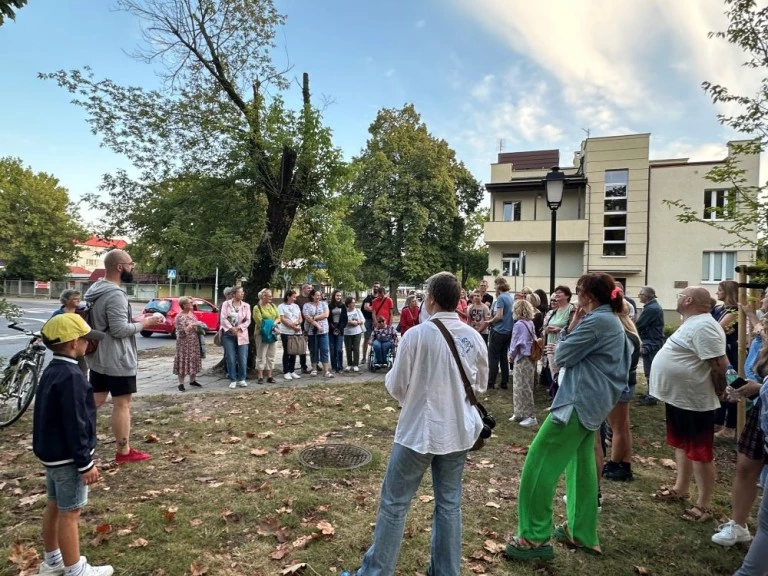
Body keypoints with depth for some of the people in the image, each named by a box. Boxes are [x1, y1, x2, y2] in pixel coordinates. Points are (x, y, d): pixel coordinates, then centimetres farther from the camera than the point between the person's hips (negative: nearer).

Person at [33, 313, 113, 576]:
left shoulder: (52, 371, 6)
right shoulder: (71, 377, -26)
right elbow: (75, 425, -25)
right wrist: (86, 463, -19)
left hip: (52, 452, 10)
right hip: (67, 457, -10)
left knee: (54, 506, 21)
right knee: (70, 513, 1)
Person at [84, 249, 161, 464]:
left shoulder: (96, 290, 9)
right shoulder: (115, 295, -23)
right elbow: (119, 329, -26)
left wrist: (135, 320, 10)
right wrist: (143, 324, -12)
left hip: (98, 357, 9)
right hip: (117, 360, -9)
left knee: (95, 400, 16)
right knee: (122, 404, 1)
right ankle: (124, 452, 11)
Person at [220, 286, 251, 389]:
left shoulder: (246, 306, 4)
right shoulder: (226, 304, 1)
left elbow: (248, 320, -1)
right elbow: (223, 318, -7)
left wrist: (239, 328, -15)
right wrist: (231, 328, -17)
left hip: (242, 335, 1)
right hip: (228, 334, -1)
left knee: (243, 358, 1)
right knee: (231, 359, 1)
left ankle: (242, 379, 15)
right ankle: (233, 380, 11)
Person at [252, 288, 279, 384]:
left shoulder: (273, 306, 12)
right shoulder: (257, 308, -8)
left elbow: (278, 317, 8)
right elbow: (260, 322, -14)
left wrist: (273, 324, -11)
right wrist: (272, 327, -15)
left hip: (273, 334, 6)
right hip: (262, 334, -6)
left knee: (271, 356, 9)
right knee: (261, 356, -2)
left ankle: (269, 376, 15)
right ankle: (260, 377, 3)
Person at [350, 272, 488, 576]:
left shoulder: (417, 334, -17)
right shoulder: (474, 338, -2)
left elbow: (395, 386, -9)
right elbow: (480, 386, 11)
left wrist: (410, 387, 11)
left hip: (418, 431, -4)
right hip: (459, 432, 5)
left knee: (394, 504, 9)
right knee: (449, 504, 18)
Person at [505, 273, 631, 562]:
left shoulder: (596, 321, -17)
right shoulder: (612, 320, 14)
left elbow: (562, 356, -12)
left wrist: (571, 326, -3)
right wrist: (574, 328, 4)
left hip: (580, 401, -11)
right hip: (594, 402, 11)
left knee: (538, 464, -7)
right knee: (581, 465, 18)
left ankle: (535, 538, 0)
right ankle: (582, 533, 28)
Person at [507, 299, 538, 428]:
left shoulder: (519, 325, -16)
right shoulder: (531, 323, 8)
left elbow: (515, 344, -15)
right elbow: (533, 341, 12)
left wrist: (511, 357, 3)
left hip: (522, 360, -8)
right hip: (529, 359, 8)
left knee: (523, 389, -1)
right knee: (520, 388, 15)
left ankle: (531, 417, 4)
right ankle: (520, 414, 22)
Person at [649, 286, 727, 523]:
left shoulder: (703, 326, -22)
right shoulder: (692, 323, 12)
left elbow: (720, 364, -24)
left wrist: (718, 391, -12)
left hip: (694, 401, -11)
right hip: (679, 397, 11)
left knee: (699, 452, 1)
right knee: (682, 445, 21)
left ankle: (704, 504, 13)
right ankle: (680, 489, 35)